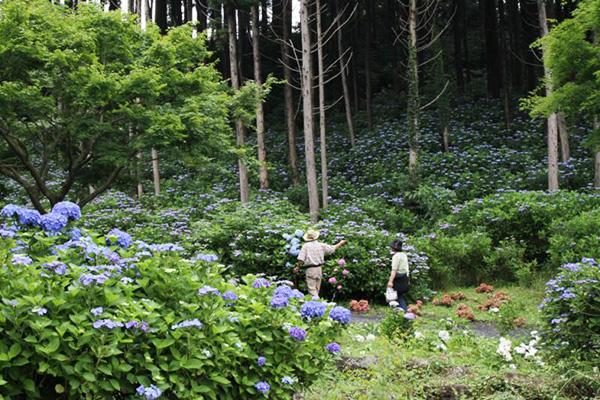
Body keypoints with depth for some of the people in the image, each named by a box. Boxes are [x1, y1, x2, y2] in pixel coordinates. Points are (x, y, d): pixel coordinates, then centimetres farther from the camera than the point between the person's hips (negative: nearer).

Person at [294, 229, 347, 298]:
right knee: (317, 290, 16)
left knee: (312, 290, -5)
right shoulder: (321, 245, 4)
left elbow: (301, 259, -10)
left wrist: (297, 267, 5)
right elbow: (333, 248, 16)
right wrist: (341, 243, 34)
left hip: (310, 269, -4)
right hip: (319, 269, 4)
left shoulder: (306, 246, -4)